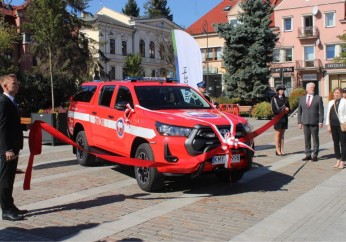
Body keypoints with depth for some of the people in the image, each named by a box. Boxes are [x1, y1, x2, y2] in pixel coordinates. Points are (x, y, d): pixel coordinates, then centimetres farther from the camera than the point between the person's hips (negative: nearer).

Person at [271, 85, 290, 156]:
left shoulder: (285, 99, 13)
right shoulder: (274, 99, -2)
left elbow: (288, 108, 13)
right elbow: (274, 110, -10)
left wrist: (287, 109, -10)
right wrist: (283, 110, -13)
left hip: (285, 118, 5)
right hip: (278, 118, -5)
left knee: (282, 134, 6)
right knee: (278, 134, -2)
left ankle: (281, 150, 7)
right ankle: (278, 150, 2)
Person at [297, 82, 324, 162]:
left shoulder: (318, 98, 3)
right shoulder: (301, 98, 10)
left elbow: (321, 111, -1)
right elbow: (299, 111, 10)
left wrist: (321, 121, -9)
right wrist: (299, 122, 4)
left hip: (315, 122, -2)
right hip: (305, 122, 3)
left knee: (315, 139, 3)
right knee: (307, 139, 6)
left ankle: (315, 155, 10)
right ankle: (308, 155, 14)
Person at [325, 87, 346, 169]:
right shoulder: (331, 102, 14)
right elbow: (328, 114, 14)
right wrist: (328, 125, 7)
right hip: (333, 125, 5)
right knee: (335, 143, 10)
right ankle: (338, 160, 20)